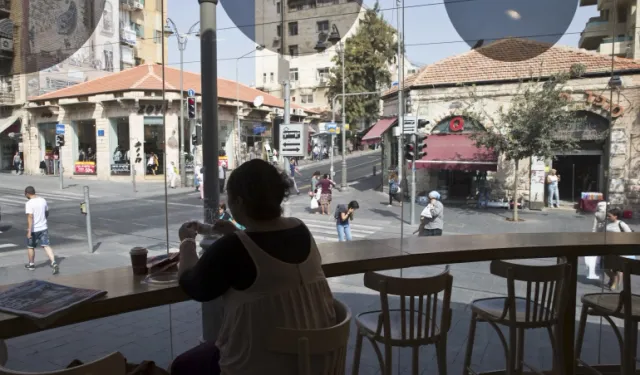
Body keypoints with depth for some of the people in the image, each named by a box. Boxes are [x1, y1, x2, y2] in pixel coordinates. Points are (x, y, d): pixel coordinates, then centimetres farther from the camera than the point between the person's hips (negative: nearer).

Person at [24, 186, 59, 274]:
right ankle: (53, 263, -16)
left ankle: (31, 264, 31)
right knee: (46, 246, 0)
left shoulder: (29, 203, -16)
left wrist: (29, 231, -23)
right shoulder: (43, 200, 3)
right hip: (43, 228, 5)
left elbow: (30, 217, -23)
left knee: (30, 247, 16)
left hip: (34, 229, -5)